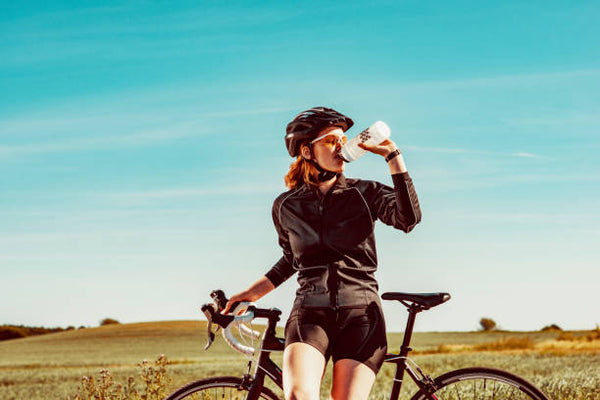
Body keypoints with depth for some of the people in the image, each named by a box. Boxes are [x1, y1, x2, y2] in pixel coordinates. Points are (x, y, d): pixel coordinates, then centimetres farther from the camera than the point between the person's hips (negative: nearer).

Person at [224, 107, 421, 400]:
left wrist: (393, 155, -12)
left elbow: (408, 218, -14)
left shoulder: (365, 193, 6)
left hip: (360, 312, 0)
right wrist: (250, 294, 19)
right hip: (311, 312, 1)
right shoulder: (286, 206, 11)